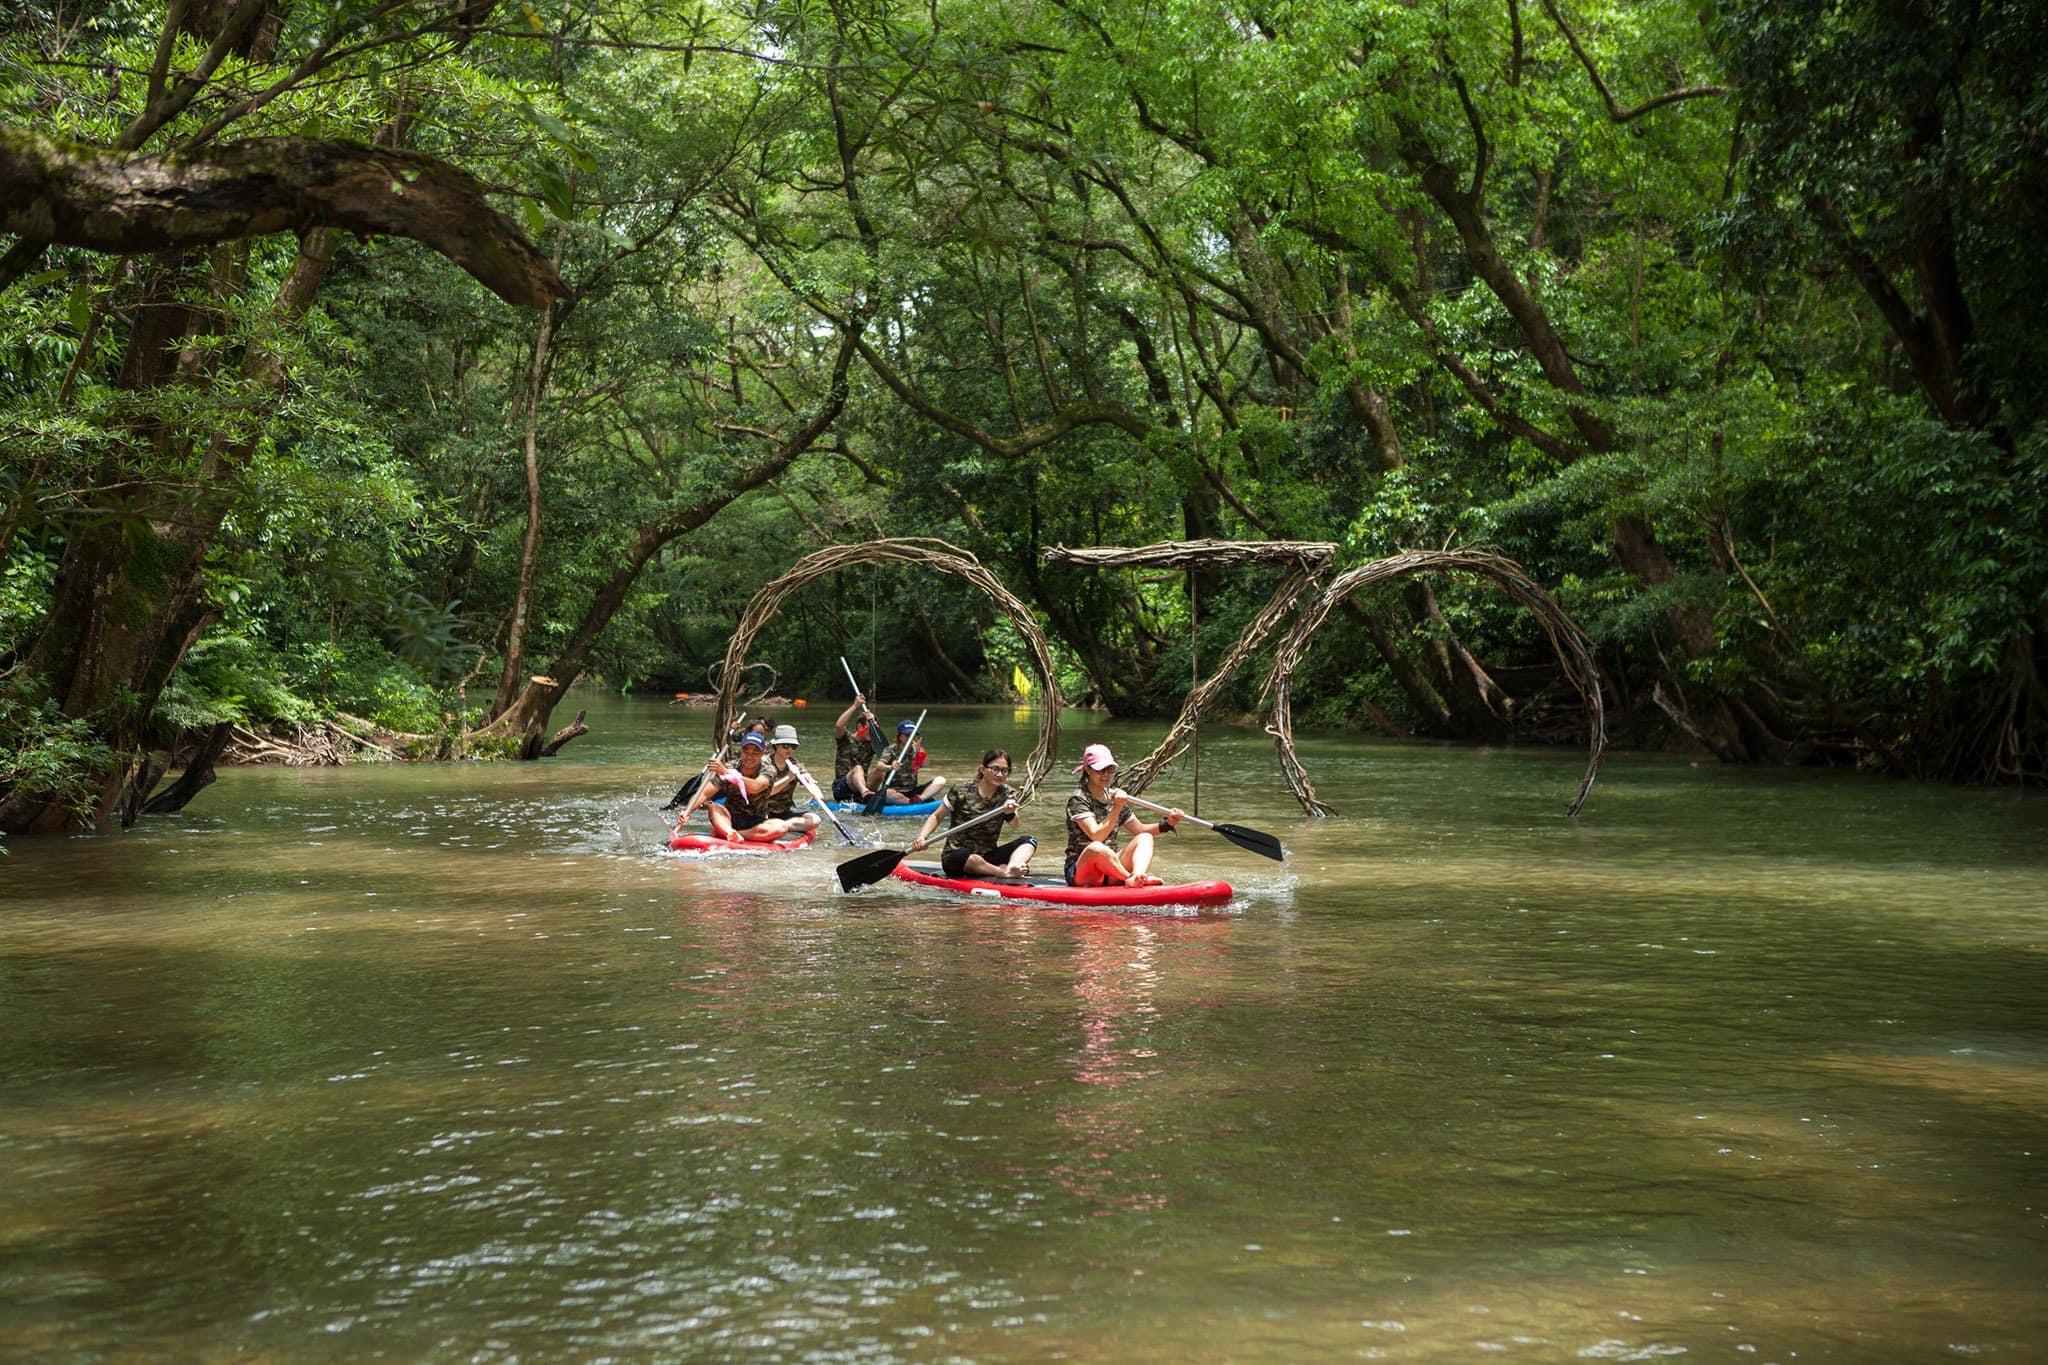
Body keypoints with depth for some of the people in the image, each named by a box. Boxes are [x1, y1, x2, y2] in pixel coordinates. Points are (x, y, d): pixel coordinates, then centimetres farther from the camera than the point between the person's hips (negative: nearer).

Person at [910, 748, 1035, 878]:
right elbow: (936, 816, 3)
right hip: (956, 857, -4)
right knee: (972, 859, -41)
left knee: (1029, 841, -18)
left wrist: (1011, 813, -39)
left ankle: (1012, 868, -45)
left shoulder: (1008, 794, 3)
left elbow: (1014, 824, -15)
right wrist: (922, 838, -15)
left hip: (988, 855, 4)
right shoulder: (961, 793, -7)